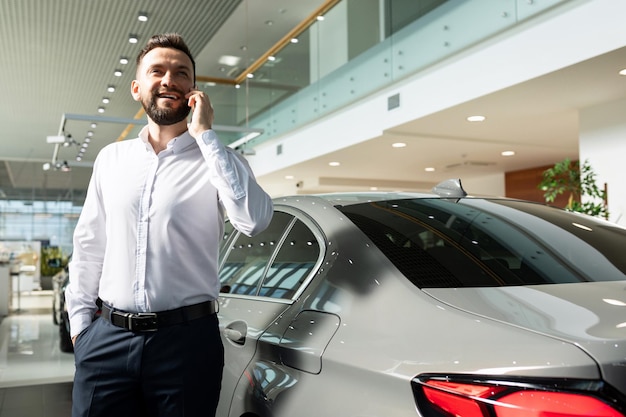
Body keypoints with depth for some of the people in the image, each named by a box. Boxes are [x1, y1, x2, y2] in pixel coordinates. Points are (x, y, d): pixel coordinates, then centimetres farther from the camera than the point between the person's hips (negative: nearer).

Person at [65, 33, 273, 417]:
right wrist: (80, 320, 10)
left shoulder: (217, 159, -2)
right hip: (107, 341, 3)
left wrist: (205, 135, -16)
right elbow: (89, 246, 15)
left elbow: (255, 219, -21)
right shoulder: (111, 158, 10)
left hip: (188, 341, -3)